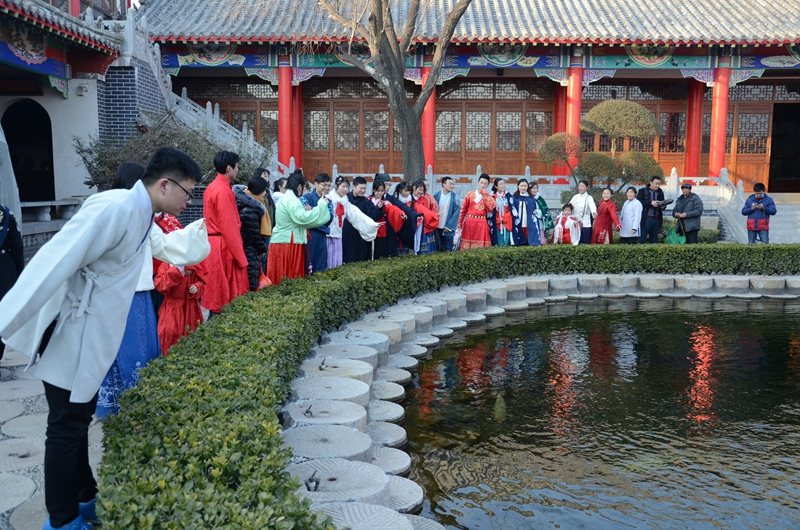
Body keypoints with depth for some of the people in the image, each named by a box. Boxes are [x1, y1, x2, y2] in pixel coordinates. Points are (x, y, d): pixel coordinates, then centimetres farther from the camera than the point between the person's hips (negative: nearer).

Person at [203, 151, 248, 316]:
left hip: (212, 243, 10)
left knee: (218, 291, 13)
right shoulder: (224, 191, -16)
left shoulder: (212, 188, 14)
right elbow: (229, 227, -20)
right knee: (225, 293, -3)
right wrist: (240, 257, -18)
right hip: (224, 246, -10)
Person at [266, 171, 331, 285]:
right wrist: (321, 205, -19)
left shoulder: (286, 198, 17)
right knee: (291, 276, -5)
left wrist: (305, 211, 17)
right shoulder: (291, 199, -14)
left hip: (282, 241, 10)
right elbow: (302, 218, -25)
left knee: (282, 276, 8)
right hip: (289, 242, -10)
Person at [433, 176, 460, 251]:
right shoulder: (436, 195, 2)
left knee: (448, 250, 3)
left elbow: (456, 212, -5)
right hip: (437, 228, 2)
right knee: (438, 250, 9)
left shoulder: (455, 197, -2)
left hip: (448, 228, -2)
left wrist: (449, 226, -11)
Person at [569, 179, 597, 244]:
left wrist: (594, 212, -43)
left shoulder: (589, 198, -3)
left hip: (585, 224, -4)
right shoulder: (575, 197, 12)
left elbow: (592, 206, -21)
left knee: (585, 242, -4)